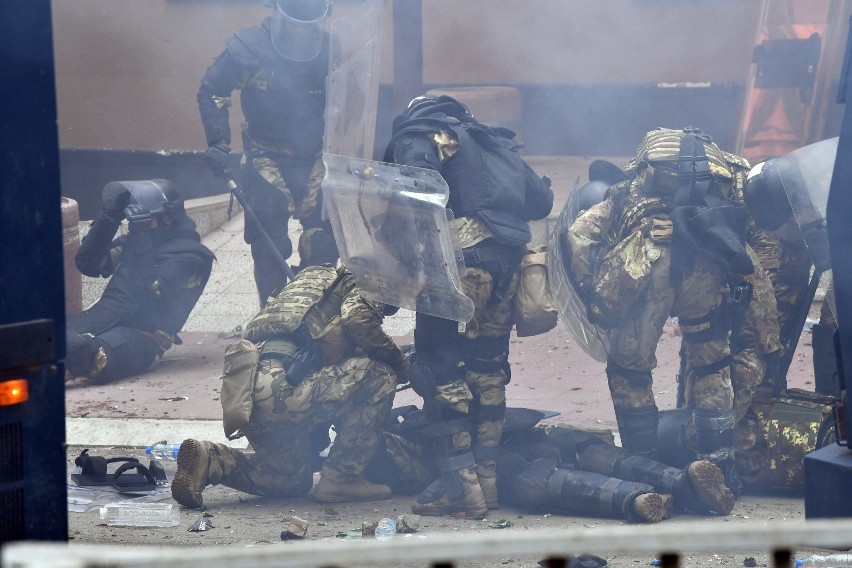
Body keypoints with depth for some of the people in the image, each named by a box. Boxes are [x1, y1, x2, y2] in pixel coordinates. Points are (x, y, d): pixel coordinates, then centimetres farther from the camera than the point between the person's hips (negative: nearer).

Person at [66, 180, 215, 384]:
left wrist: (141, 238, -14)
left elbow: (148, 289, -15)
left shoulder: (189, 256, -1)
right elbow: (87, 263, 13)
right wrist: (110, 215, 5)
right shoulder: (134, 241, 21)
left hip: (141, 337, -8)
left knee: (95, 353, -40)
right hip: (105, 321, 8)